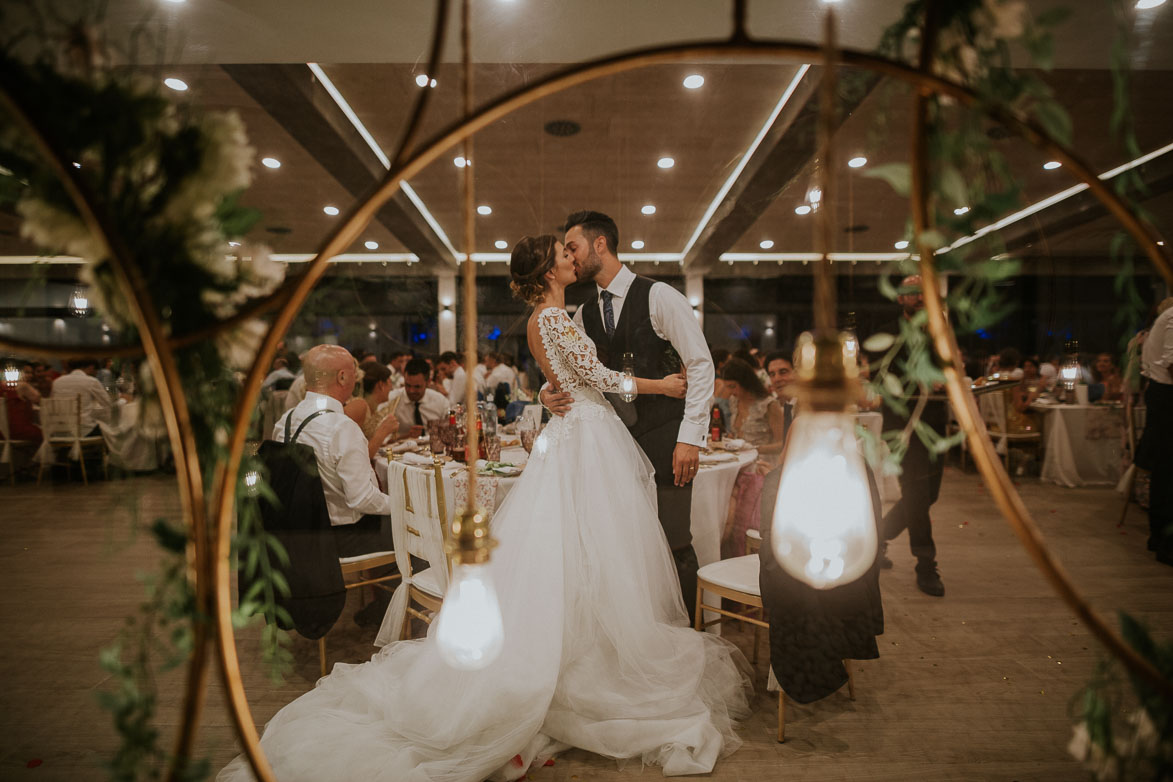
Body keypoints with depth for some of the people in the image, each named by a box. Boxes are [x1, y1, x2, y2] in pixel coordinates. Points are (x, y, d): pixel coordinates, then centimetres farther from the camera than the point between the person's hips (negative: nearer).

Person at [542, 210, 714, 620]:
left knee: (674, 545, -1)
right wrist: (549, 393, -10)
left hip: (665, 439, -5)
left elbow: (701, 363, -8)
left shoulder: (659, 296, -7)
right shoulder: (584, 315, 11)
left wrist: (690, 436, -14)